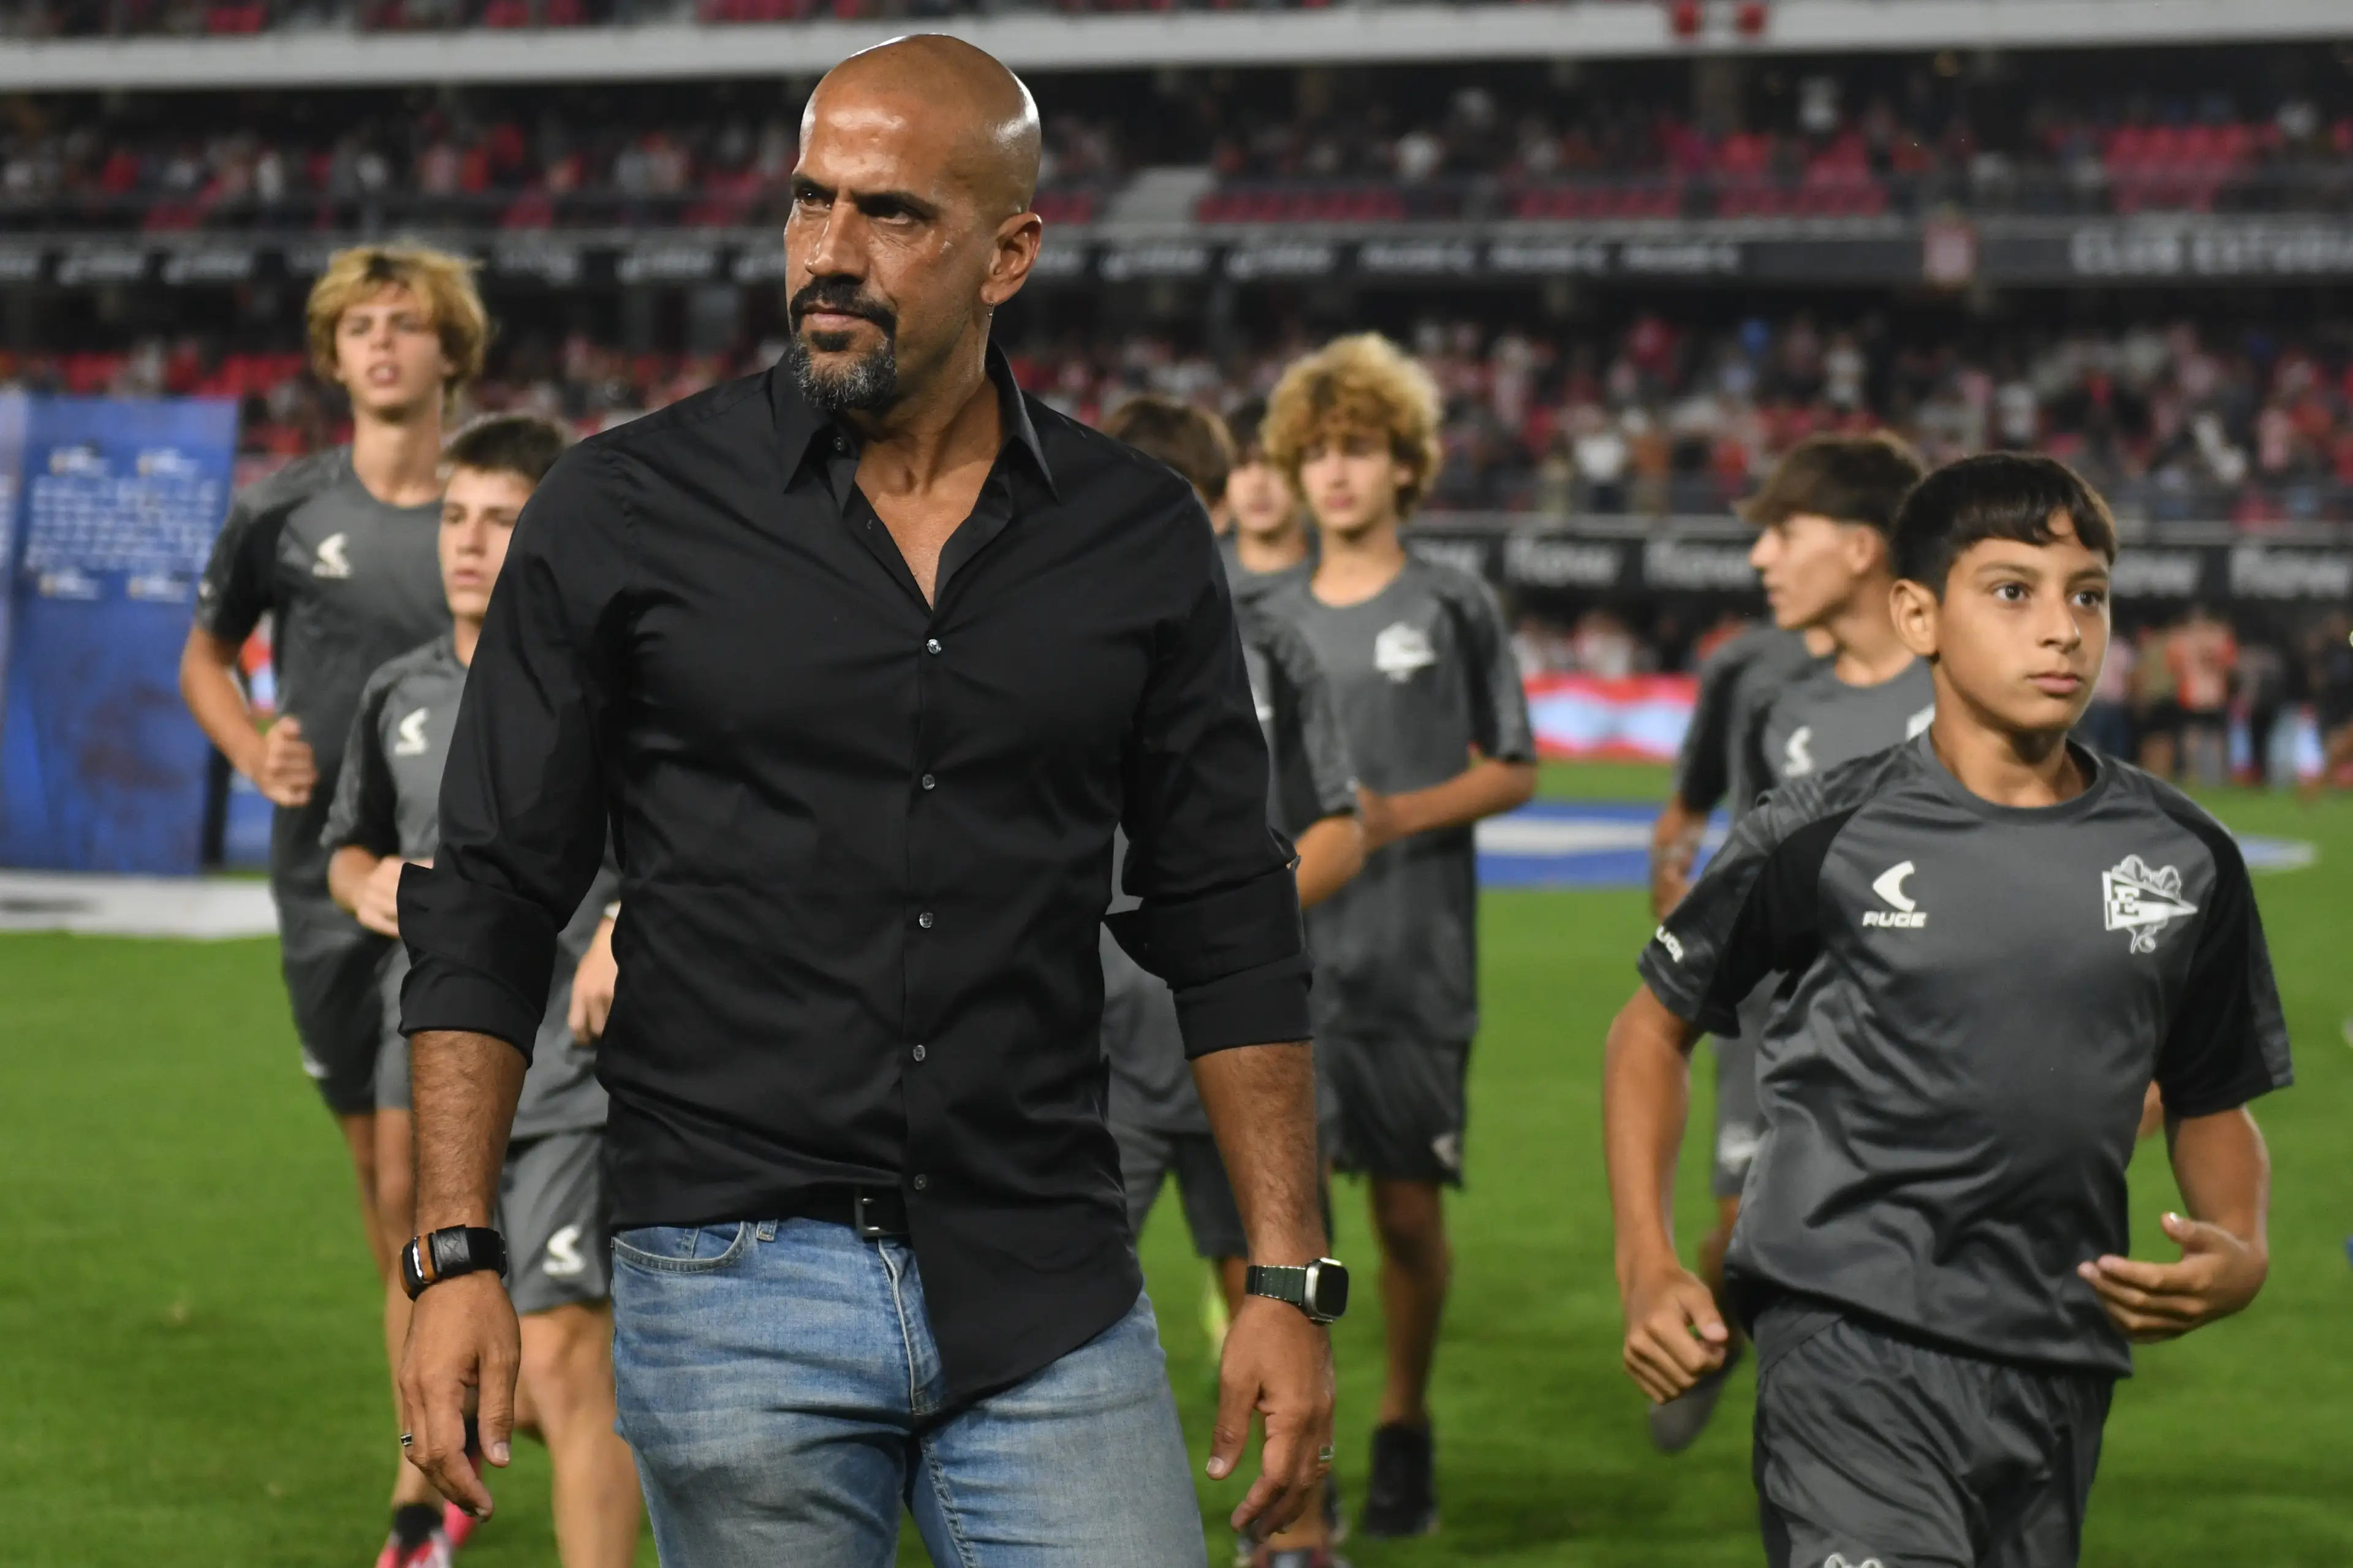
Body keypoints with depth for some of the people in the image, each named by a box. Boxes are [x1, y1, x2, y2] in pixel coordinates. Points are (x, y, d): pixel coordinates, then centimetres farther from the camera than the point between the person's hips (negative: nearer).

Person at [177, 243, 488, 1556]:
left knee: (420, 1156, -13)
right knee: (373, 1153, 11)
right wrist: (253, 754, 1)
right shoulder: (285, 513, 3)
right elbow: (207, 655, 19)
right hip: (326, 880, 3)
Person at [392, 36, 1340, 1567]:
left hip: (1049, 1297, 1)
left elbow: (1230, 924, 9)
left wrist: (1290, 1280, 3)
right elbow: (490, 903, 2)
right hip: (736, 1294, -1)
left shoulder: (1141, 538, 6)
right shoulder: (627, 511, 0)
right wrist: (455, 1253, -7)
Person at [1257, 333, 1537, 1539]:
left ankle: (1404, 1432, 21)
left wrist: (1400, 815, -11)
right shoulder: (1272, 625, 11)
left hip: (1415, 961, -2)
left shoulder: (1453, 609, 2)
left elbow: (1512, 772, 3)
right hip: (1291, 956, 2)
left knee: (1408, 1207, 2)